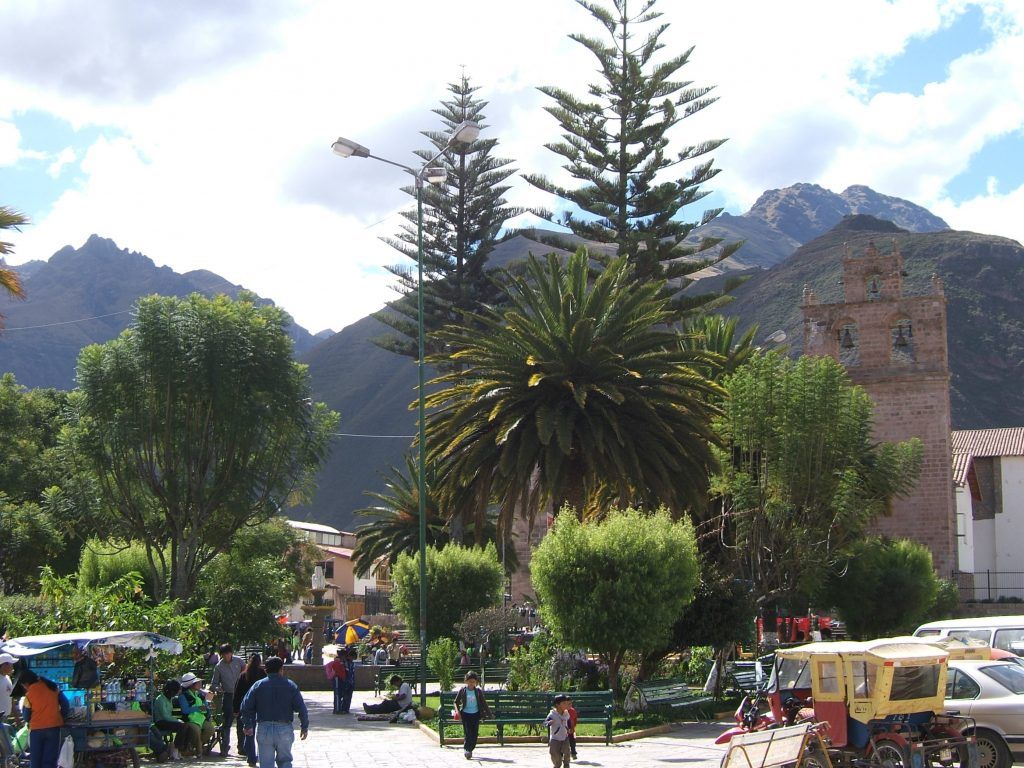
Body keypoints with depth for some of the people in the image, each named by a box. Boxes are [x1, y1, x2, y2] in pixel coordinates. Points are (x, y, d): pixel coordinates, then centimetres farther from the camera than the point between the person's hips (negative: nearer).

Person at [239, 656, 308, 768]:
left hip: (264, 729, 0)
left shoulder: (258, 685, 2)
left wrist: (248, 726, 10)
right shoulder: (290, 686, 1)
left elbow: (245, 707, -1)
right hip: (285, 729, 0)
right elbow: (301, 708, -2)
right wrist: (304, 727, 6)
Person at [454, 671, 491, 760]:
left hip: (475, 714, 2)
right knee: (468, 733, -12)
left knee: (475, 734, 1)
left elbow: (483, 703, 9)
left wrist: (489, 713, 9)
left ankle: (470, 749, 15)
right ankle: (466, 749, -1)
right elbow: (456, 702, 6)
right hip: (465, 714, -2)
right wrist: (457, 710, -10)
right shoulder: (463, 690, -3)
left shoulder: (478, 691, 0)